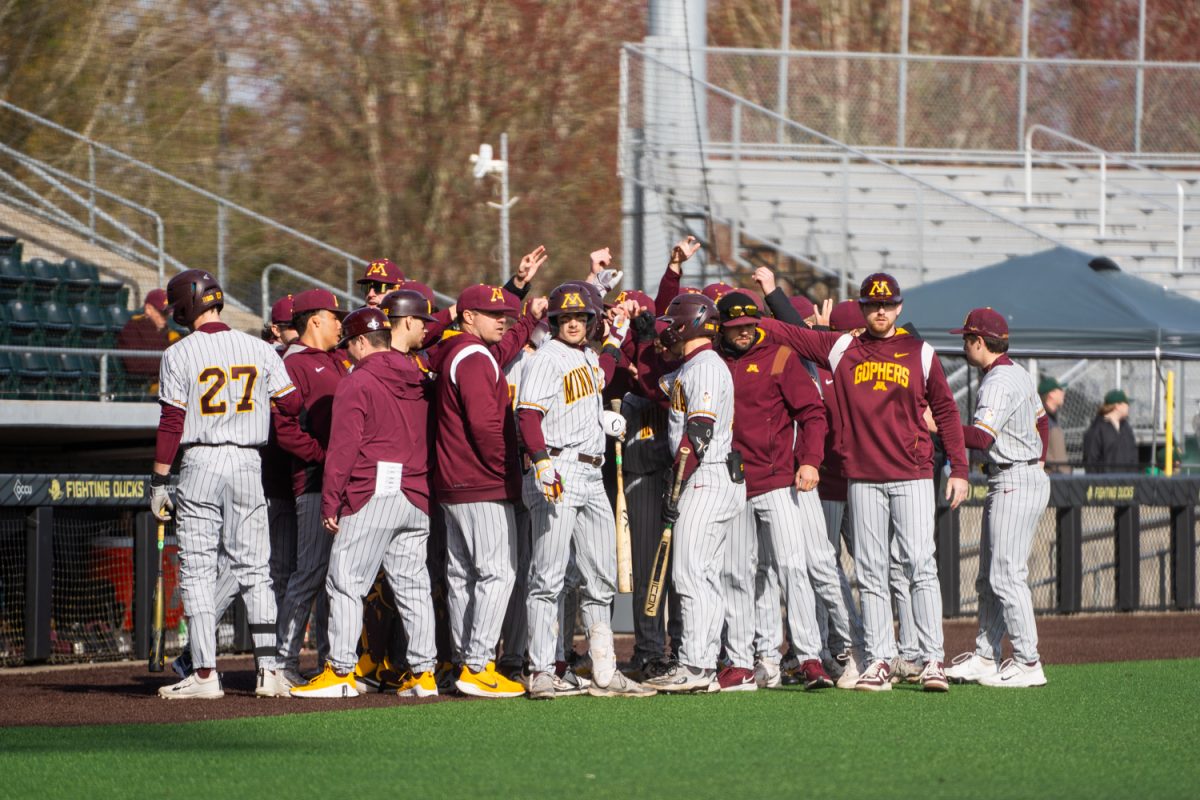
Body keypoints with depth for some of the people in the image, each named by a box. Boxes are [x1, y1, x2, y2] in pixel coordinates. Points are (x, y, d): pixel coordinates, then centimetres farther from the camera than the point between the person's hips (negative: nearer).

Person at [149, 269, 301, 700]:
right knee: (253, 569, 10)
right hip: (249, 463, 3)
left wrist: (159, 481, -2)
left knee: (197, 571, 1)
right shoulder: (259, 350, 3)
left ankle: (205, 674, -3)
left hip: (201, 463, -3)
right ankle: (267, 669, 2)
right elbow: (293, 405, 1)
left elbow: (171, 423, -7)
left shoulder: (180, 354, -6)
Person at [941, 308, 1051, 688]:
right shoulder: (1019, 375, 15)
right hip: (1032, 478, 11)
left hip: (1015, 484, -11)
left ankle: (1027, 664, -10)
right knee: (989, 578, 14)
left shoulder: (998, 383, -17)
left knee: (1006, 576, -10)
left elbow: (980, 437, -29)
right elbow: (1042, 421, 27)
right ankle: (984, 658, 17)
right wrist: (1038, 462, 27)